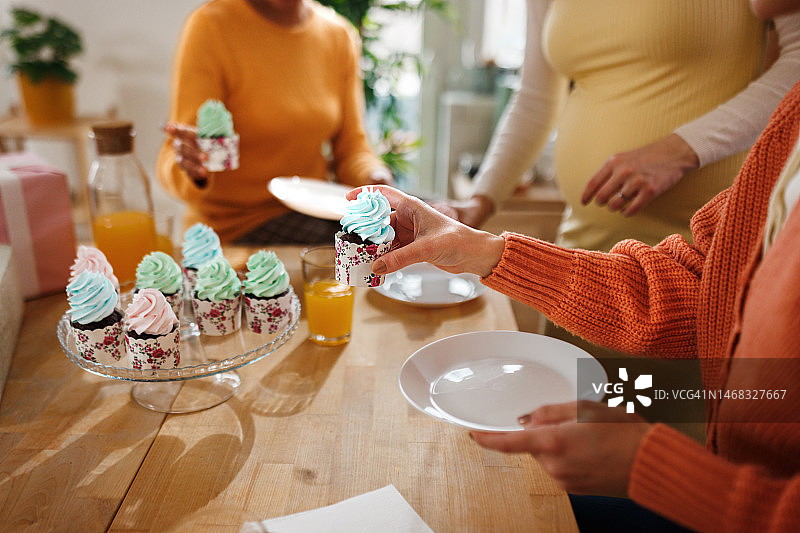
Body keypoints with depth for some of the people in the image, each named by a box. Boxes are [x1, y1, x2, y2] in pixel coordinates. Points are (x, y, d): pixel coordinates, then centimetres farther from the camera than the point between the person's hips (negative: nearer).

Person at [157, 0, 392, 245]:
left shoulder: (340, 34, 4)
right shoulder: (211, 25, -11)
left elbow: (351, 146, 8)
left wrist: (374, 175, -14)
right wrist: (194, 170, -40)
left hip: (311, 211, 6)